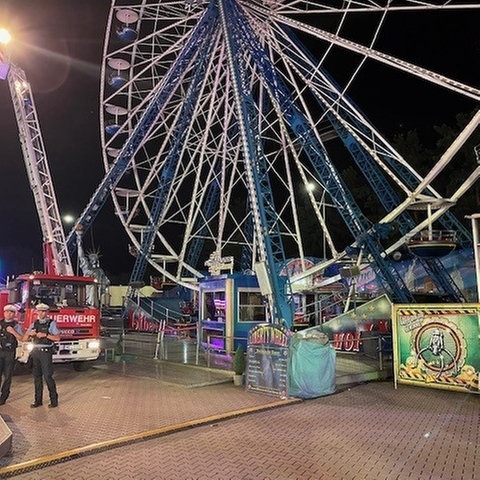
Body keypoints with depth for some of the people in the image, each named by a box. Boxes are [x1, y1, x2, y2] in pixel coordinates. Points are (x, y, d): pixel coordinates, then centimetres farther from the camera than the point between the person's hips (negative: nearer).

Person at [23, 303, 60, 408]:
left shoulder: (51, 323, -1)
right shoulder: (34, 324, 13)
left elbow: (57, 338, -9)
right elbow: (24, 338, 11)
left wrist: (45, 335, -19)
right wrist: (30, 334, -11)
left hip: (46, 352, -5)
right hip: (35, 352, 5)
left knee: (48, 376, -6)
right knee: (37, 376, 8)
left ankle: (54, 400, 2)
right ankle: (38, 400, 17)